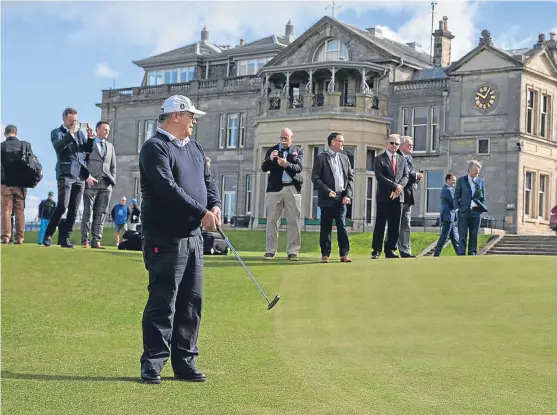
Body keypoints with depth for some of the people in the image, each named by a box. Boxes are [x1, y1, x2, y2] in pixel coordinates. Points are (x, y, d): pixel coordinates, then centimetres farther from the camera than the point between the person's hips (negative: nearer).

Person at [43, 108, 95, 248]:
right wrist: (71, 132, -22)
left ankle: (65, 238, 4)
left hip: (80, 176, 5)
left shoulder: (80, 133, 18)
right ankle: (48, 235, -5)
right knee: (62, 206, -16)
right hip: (66, 174, -5)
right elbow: (58, 146, -15)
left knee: (73, 210, 1)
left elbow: (89, 149, 13)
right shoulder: (57, 132, 5)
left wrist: (91, 137, -4)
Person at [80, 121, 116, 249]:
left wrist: (112, 180, 7)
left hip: (106, 184, 4)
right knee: (88, 212, -3)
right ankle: (85, 241, -2)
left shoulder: (110, 146, 21)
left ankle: (96, 241, -1)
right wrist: (87, 176, -14)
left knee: (101, 213, 0)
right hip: (92, 182, -4)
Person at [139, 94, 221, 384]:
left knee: (191, 301, 9)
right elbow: (168, 188, -20)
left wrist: (215, 205, -5)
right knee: (163, 303, -6)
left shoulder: (194, 148, 18)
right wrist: (201, 212, -21)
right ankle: (152, 364, 2)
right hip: (166, 238, -8)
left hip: (193, 235, 8)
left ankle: (185, 363, 17)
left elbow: (208, 180, 16)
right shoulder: (155, 148, -9)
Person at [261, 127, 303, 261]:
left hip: (293, 189, 0)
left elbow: (299, 167, -5)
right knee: (272, 220, -1)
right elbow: (264, 168, 2)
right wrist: (270, 159, -18)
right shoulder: (272, 150, 11)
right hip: (275, 188, 0)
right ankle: (270, 251, 2)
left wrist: (286, 164, -23)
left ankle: (293, 251, 3)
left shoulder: (298, 151, 11)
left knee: (294, 222, -1)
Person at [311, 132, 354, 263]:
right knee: (326, 227, 1)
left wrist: (348, 195, 0)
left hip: (342, 198, 3)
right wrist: (328, 191, -14)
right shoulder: (321, 158, -1)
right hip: (327, 198, -3)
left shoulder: (345, 158, 14)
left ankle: (344, 254, 3)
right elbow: (315, 178, -6)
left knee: (342, 226, 1)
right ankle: (325, 254, 8)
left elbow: (350, 177, 13)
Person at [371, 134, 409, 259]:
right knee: (380, 224, -3)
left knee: (395, 225, 4)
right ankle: (376, 250, 0)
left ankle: (390, 250, 10)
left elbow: (405, 176, 8)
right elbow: (379, 176, -11)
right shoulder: (380, 159, 1)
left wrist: (398, 188, -10)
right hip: (384, 197, -4)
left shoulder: (402, 160, 16)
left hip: (398, 197, 4)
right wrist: (394, 185, -16)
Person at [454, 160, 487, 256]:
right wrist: (458, 209, -6)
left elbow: (483, 199, 14)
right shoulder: (461, 180, 5)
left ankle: (472, 254, 7)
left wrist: (481, 209, 2)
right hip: (463, 213, -2)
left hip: (476, 213, 2)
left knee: (474, 236, 3)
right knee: (462, 236, -4)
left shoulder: (481, 182, 11)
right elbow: (456, 196, 5)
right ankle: (461, 255, -4)